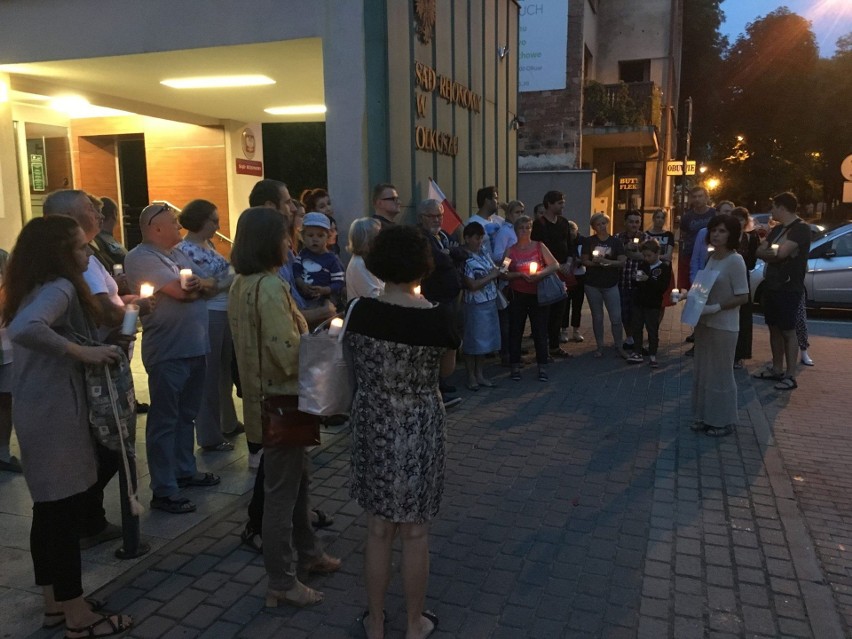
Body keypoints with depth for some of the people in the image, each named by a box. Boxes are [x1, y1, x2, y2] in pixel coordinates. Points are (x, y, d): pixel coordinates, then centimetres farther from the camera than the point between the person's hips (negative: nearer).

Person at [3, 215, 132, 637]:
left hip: (40, 411, 10)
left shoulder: (39, 288, 12)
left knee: (50, 510, 17)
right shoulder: (59, 288, -18)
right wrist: (82, 351, -27)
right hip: (55, 413, -10)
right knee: (63, 511, 0)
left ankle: (54, 603, 30)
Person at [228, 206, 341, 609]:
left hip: (265, 395, 10)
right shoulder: (269, 287, -22)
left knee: (298, 476, 23)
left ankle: (307, 553, 39)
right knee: (282, 489, 2)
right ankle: (282, 584, 17)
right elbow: (290, 354, -27)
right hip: (280, 400, -10)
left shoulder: (242, 283, 9)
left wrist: (307, 331, 9)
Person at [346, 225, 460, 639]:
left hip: (373, 426, 2)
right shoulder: (438, 317, -16)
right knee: (414, 532, 15)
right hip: (419, 430, -2)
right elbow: (446, 370, 2)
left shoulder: (361, 312, -10)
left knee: (378, 530, 17)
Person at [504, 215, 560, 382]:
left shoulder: (539, 246, 4)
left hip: (537, 294, 0)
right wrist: (520, 274, -17)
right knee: (515, 330, 4)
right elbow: (504, 273, -3)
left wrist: (540, 273, -19)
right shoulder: (511, 250, 3)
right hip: (517, 296, 0)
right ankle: (515, 366, 14)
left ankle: (542, 367, 10)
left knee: (540, 330, 2)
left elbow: (555, 265, -3)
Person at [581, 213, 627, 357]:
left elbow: (622, 262, -5)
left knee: (616, 318, -3)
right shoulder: (589, 241, 2)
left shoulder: (616, 242, 2)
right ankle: (600, 347, 17)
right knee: (597, 317, 8)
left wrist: (607, 261, -21)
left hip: (610, 284, 0)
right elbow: (584, 261, 0)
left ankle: (618, 347, 10)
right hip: (592, 284, 0)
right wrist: (594, 262, -20)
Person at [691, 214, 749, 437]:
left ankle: (724, 421, 16)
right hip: (704, 323, 8)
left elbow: (743, 297, -16)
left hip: (723, 326, -8)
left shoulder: (735, 260, -14)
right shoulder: (712, 257, 8)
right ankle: (706, 416, 26)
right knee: (703, 371, 14)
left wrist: (716, 308, -23)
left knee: (721, 373, 3)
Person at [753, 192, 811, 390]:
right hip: (771, 285, 8)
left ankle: (790, 376, 1)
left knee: (788, 331, -4)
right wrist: (773, 254, -11)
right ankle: (777, 369, 22)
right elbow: (760, 251, 9)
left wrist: (767, 251, -3)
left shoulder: (801, 229, -13)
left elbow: (781, 252, -23)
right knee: (774, 328, 13)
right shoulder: (777, 229, 14)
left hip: (789, 289, -8)